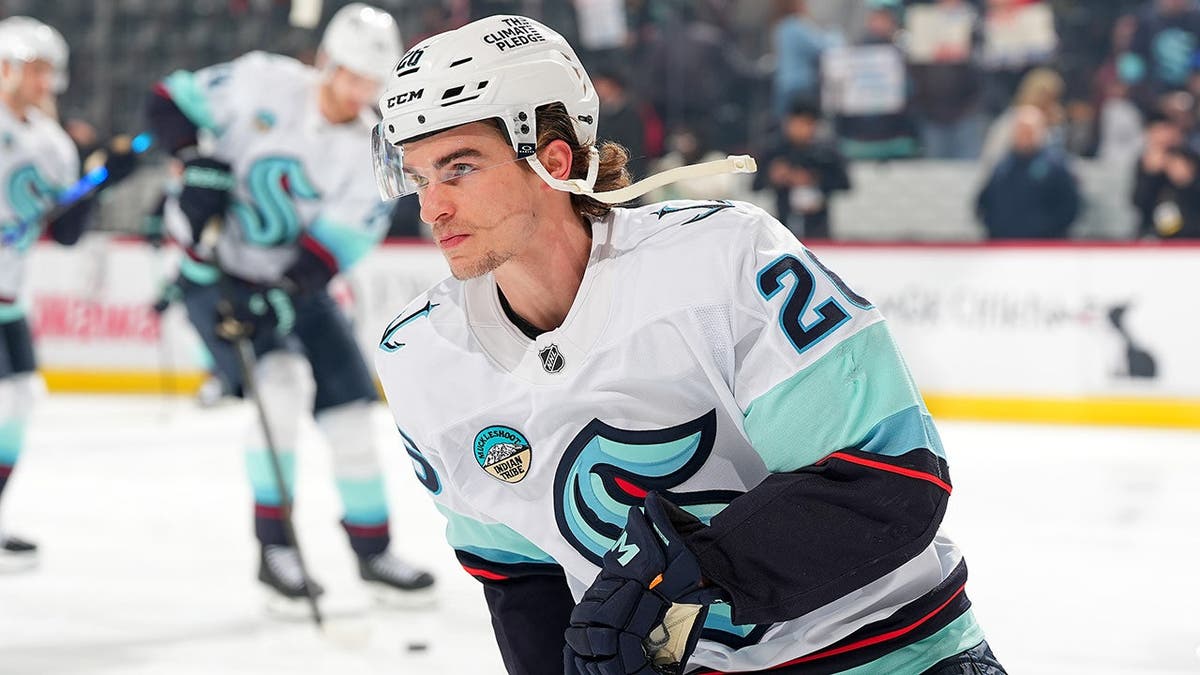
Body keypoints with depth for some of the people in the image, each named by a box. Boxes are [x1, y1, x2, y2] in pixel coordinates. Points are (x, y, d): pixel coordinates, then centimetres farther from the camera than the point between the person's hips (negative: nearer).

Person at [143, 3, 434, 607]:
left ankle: (373, 552, 18)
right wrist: (200, 162, -22)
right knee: (281, 380, -25)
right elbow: (170, 102, -5)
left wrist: (278, 297, -31)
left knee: (350, 410, 1)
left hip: (296, 287, 4)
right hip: (216, 272, -4)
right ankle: (273, 546, -16)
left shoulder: (372, 154, -9)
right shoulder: (262, 82, -13)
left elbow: (334, 246, -17)